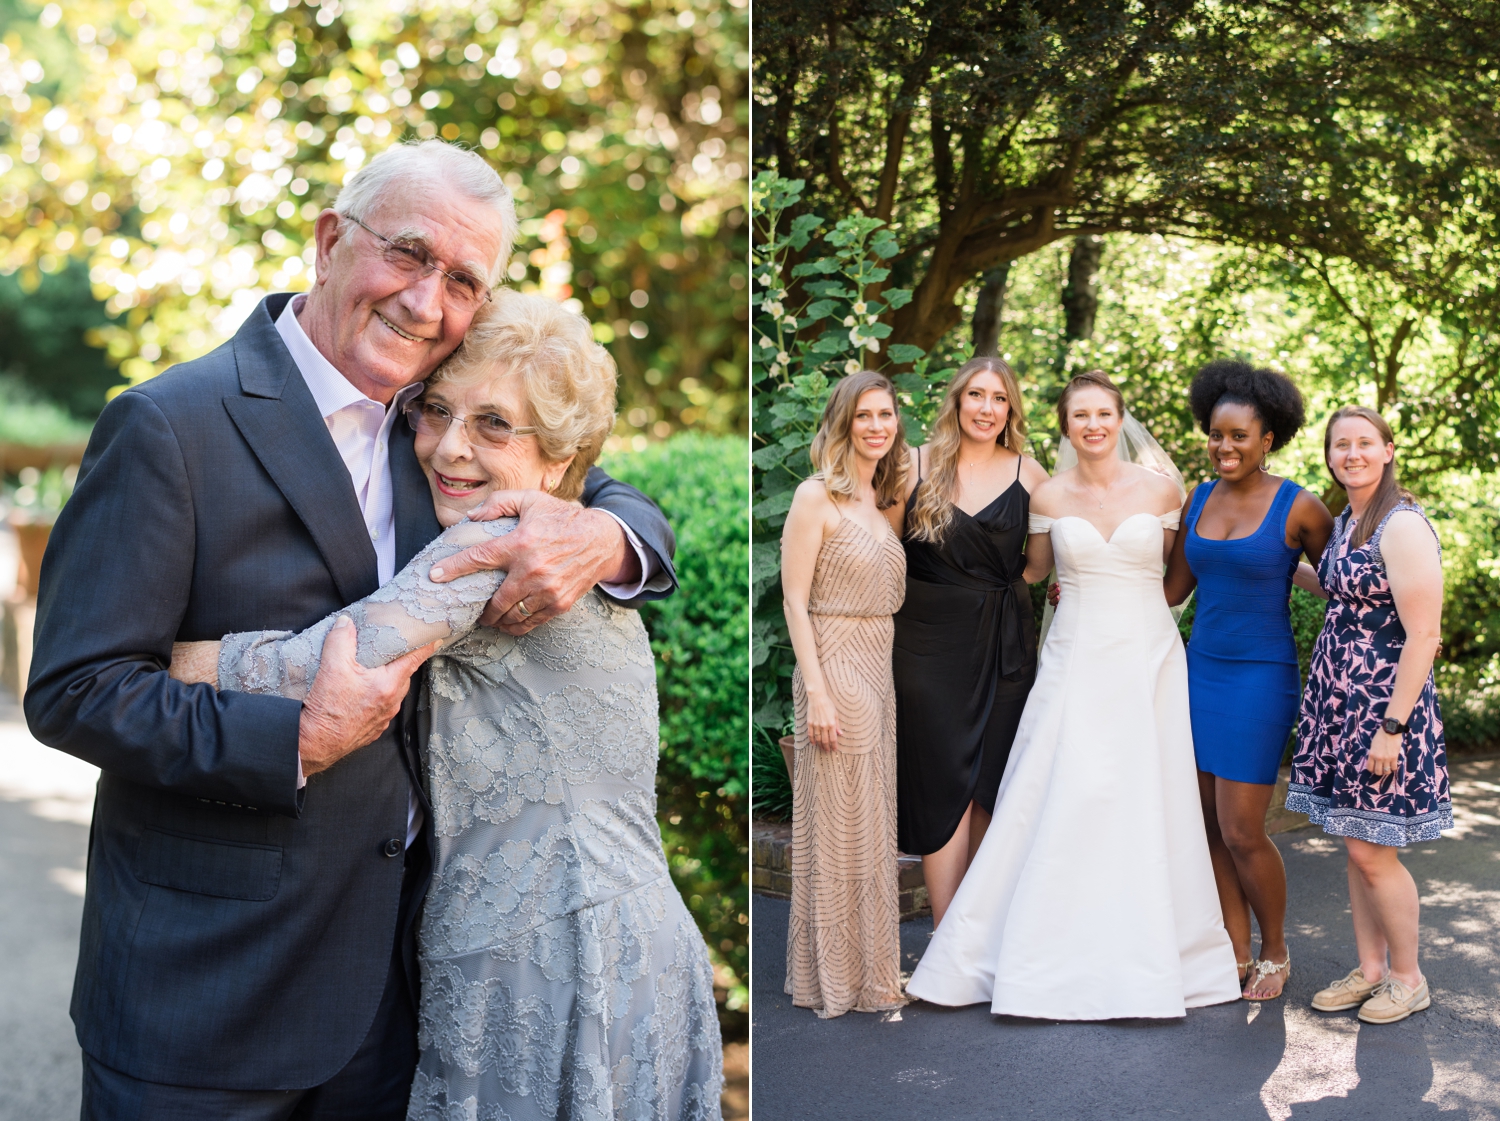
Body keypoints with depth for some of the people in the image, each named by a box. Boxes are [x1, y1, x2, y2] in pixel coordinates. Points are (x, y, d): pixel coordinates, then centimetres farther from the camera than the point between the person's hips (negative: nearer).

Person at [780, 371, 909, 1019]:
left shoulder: (888, 503, 13)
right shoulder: (816, 496, -8)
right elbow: (795, 600, -12)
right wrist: (817, 693, -18)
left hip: (882, 673, 7)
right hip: (835, 669, -7)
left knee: (874, 824, 13)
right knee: (835, 827, -1)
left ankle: (872, 968, 24)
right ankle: (832, 979, 10)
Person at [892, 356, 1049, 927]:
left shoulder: (1027, 473, 5)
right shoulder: (916, 465, 0)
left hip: (1005, 645, 2)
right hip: (930, 641, -2)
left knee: (992, 786, 8)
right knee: (945, 789, -3)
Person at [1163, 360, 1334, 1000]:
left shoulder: (1299, 508, -8)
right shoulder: (1199, 499, 7)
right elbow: (1172, 588, 13)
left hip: (1261, 678, -5)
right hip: (1202, 669, 5)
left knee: (1242, 832, -5)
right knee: (1211, 826, 7)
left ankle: (1275, 955, 18)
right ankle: (1237, 955, 20)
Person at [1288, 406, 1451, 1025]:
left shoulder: (1403, 526, -16)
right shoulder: (1344, 522, 10)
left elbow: (1422, 635, -19)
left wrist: (1392, 725, -21)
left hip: (1384, 700, -8)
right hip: (1339, 697, 8)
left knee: (1371, 849, -1)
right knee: (1355, 844, 13)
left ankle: (1408, 978, 16)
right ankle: (1370, 968, 25)